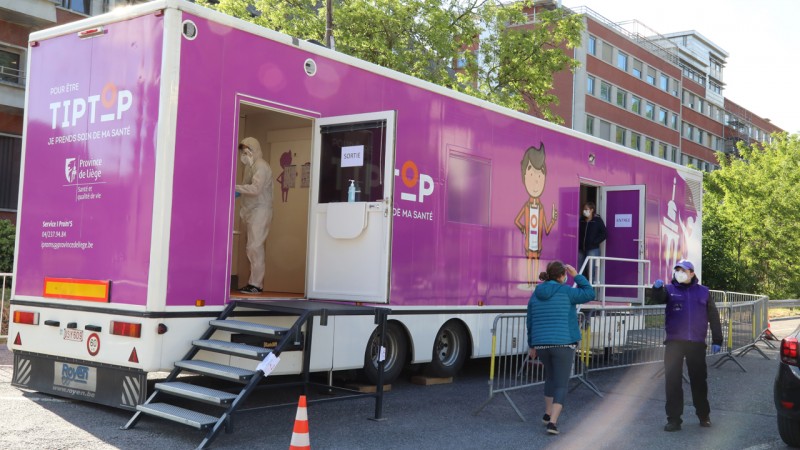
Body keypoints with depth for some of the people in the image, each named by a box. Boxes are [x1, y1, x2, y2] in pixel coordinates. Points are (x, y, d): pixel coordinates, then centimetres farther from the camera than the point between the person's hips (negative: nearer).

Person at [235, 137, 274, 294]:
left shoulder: (261, 166, -10)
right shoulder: (251, 166, 19)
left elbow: (255, 188, -22)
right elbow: (249, 189, 16)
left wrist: (234, 187, -21)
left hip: (260, 211, -9)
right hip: (252, 212, 9)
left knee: (255, 247, -11)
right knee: (254, 247, 6)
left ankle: (256, 284, -11)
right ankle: (256, 283, 7)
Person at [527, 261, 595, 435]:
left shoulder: (536, 294, 6)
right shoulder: (565, 291, -9)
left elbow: (531, 323, 10)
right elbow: (590, 294, 1)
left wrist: (532, 346, 19)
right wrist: (576, 275, 5)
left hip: (542, 344, 5)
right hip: (563, 343, -5)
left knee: (552, 374, 30)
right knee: (561, 385, 2)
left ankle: (548, 413, 35)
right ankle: (552, 422, -13)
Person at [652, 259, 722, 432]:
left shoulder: (702, 292, 7)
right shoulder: (670, 289, 4)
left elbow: (713, 316, 11)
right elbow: (659, 298, -19)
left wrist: (717, 340, 7)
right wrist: (657, 288, -42)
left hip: (696, 343, 1)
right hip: (674, 342, -1)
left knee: (699, 380, 10)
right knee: (672, 381, -2)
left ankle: (704, 415, 27)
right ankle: (673, 418, 5)